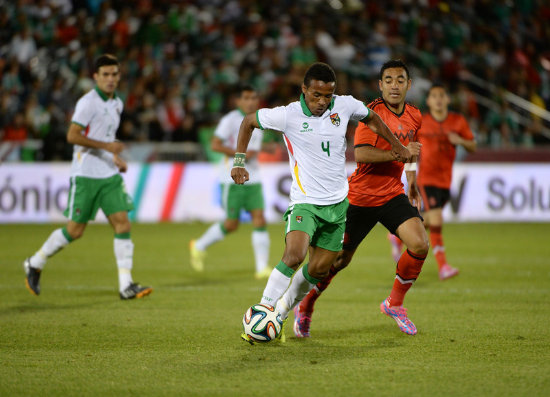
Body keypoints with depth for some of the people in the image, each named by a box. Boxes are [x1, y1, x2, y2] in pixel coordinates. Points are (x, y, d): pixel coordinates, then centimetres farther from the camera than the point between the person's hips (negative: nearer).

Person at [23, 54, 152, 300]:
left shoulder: (117, 104, 13)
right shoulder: (88, 102, -12)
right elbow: (72, 135, -20)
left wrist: (116, 157, 14)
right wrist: (106, 146, -24)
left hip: (110, 175, 7)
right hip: (86, 175, -7)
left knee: (123, 224, -5)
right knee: (75, 230, -1)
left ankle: (126, 285, -5)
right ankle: (35, 264, 21)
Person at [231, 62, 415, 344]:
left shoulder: (345, 106, -3)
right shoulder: (288, 115, -12)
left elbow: (371, 119, 19)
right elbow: (249, 122, 3)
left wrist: (397, 145, 18)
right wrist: (239, 161, -3)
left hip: (337, 203, 4)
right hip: (305, 201, -4)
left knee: (319, 269, 3)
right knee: (294, 256, -27)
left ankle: (283, 310, 25)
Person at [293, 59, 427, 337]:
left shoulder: (414, 117, 6)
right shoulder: (372, 112, -15)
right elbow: (361, 154, -27)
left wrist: (412, 184, 25)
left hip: (393, 194, 5)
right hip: (361, 196, -5)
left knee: (420, 245, -15)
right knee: (339, 259, 3)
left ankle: (394, 303, 7)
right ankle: (304, 308, 27)